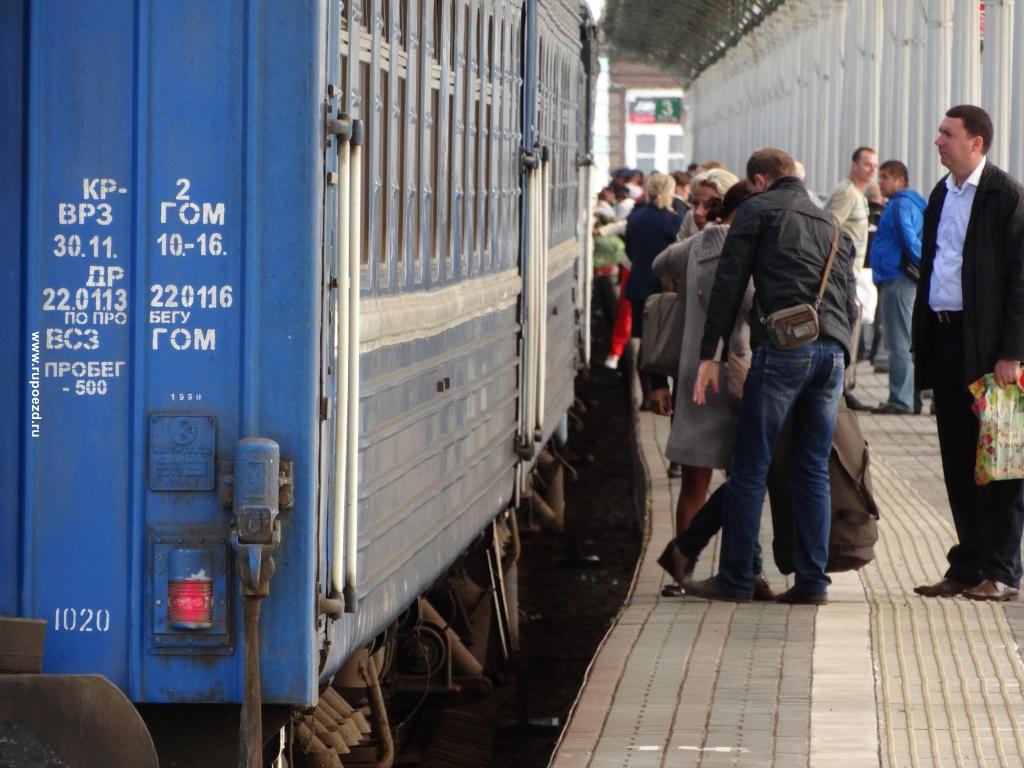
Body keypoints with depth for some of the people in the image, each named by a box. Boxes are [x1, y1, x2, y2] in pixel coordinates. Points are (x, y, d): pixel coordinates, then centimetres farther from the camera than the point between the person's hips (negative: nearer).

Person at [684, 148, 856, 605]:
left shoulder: (757, 210, 7)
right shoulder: (832, 226, 26)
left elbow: (729, 284, 2)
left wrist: (710, 354, 3)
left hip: (782, 348, -6)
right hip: (832, 351, 6)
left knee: (749, 468, 0)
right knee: (814, 471, 10)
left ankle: (736, 578, 0)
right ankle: (812, 581, 7)